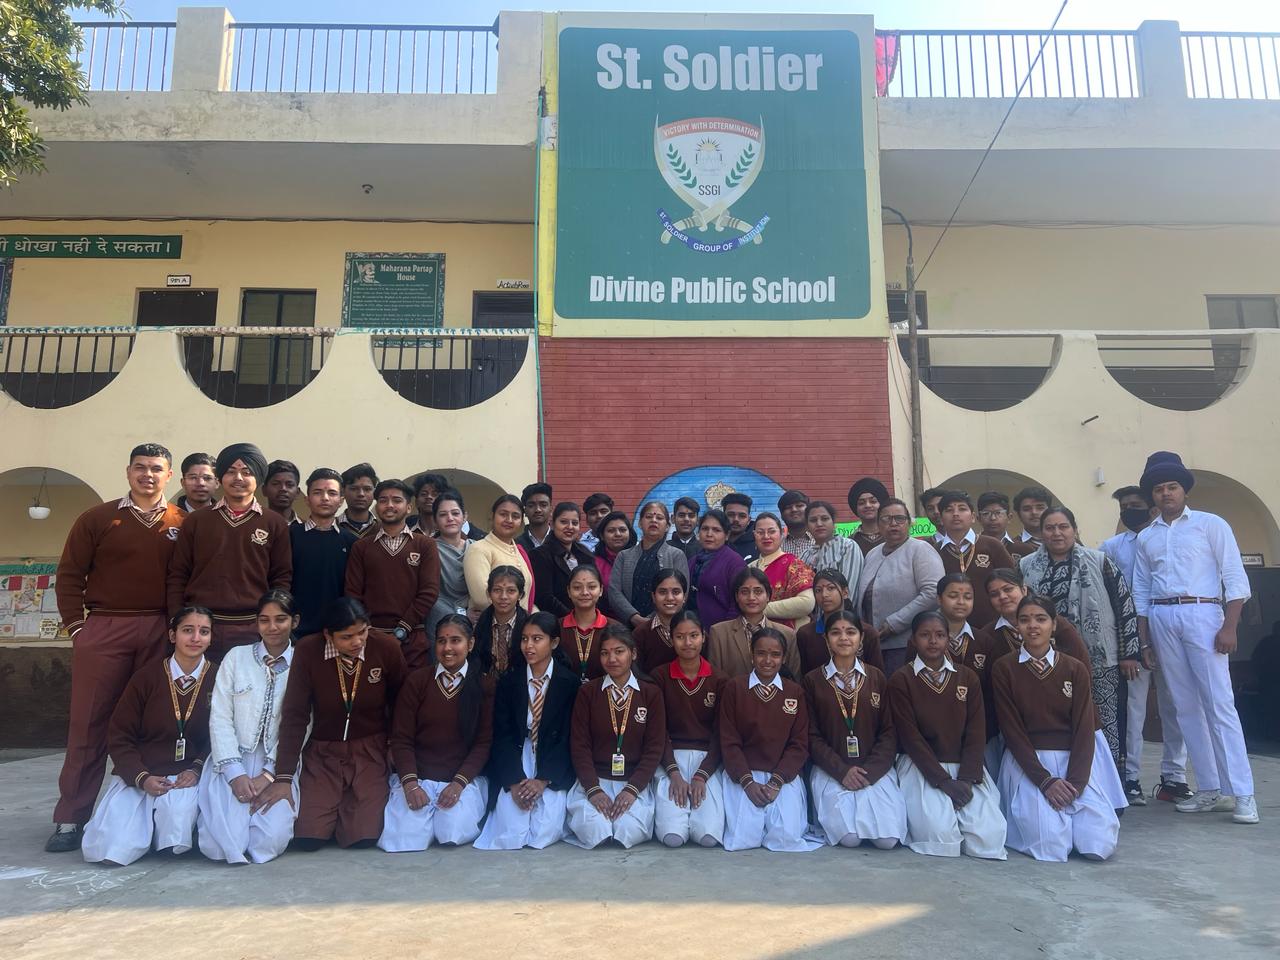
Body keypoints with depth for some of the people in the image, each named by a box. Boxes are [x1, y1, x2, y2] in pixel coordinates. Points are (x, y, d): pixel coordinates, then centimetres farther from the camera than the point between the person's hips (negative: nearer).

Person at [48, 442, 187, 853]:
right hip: (103, 630, 0)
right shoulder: (97, 518, 5)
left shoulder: (183, 523, 5)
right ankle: (70, 818, 12)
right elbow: (69, 574, 6)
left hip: (161, 633, 1)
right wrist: (76, 626, -1)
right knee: (88, 724, 2)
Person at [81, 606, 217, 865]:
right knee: (110, 850, -18)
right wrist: (142, 778, -13)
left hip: (185, 777, 0)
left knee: (177, 813, -33)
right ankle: (146, 819, 15)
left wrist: (197, 770, -14)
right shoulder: (148, 676, -4)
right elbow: (119, 735, 0)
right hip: (138, 776, 1)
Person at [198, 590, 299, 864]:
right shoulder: (236, 657, 5)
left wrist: (270, 775, -13)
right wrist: (235, 772, -12)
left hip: (276, 766, 0)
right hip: (232, 761, 1)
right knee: (219, 844, -20)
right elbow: (220, 718, -1)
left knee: (271, 838, -23)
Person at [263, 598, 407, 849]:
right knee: (307, 837, -9)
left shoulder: (387, 649, -14)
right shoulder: (308, 651, -14)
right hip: (323, 752, 1)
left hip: (371, 750, 0)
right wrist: (284, 777, -11)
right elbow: (294, 715, -10)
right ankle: (337, 805, 24)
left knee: (362, 836, -12)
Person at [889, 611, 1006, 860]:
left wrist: (966, 780, -11)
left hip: (964, 767, 4)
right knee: (940, 834, -25)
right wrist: (944, 781, -15)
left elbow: (976, 734, 2)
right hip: (921, 768, -3)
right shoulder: (901, 681, -4)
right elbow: (911, 737, -8)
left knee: (989, 836, -17)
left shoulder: (968, 678, 7)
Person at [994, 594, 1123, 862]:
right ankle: (1028, 813, 13)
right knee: (1051, 846, -20)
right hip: (1027, 763, -2)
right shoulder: (1003, 669, -3)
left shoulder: (1075, 669, 4)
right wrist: (1045, 781, -15)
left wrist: (1076, 781, -13)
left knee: (1100, 846, -15)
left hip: (1074, 761, 3)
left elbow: (1083, 729, 0)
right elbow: (1012, 731, -6)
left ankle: (1067, 815, 17)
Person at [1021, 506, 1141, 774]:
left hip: (1100, 660, -2)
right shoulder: (1026, 567, 5)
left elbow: (1125, 605, 0)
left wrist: (1129, 652, -2)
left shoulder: (1099, 561, -1)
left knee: (1105, 725, 3)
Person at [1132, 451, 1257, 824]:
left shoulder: (1211, 524, 3)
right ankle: (1210, 789, 11)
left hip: (1201, 615, -4)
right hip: (1162, 620, 4)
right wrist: (1144, 640, 9)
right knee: (1186, 706, 5)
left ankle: (1242, 793, -3)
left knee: (1219, 705, -8)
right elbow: (1141, 593, 14)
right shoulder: (1146, 538, 14)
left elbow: (1235, 579, -3)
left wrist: (1229, 626, -13)